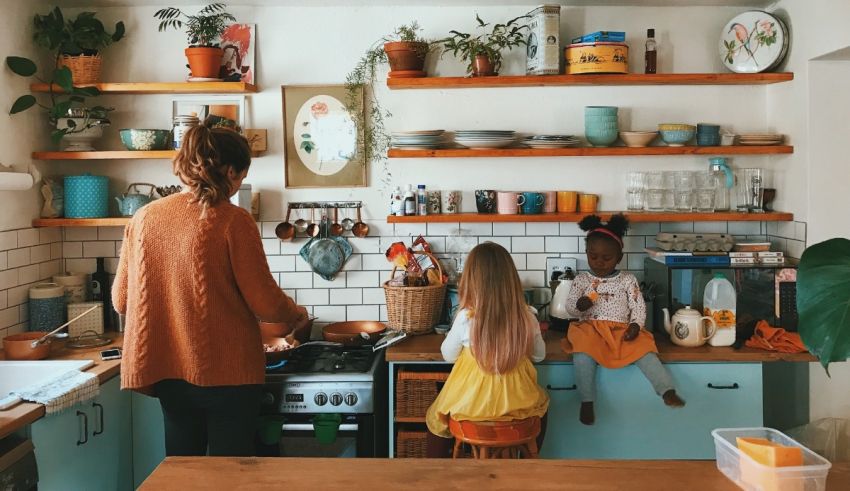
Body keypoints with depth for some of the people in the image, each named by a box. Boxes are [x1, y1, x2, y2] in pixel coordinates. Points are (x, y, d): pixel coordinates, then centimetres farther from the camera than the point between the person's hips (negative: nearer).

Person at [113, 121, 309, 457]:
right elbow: (265, 302, -12)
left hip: (168, 372, 5)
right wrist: (297, 313, 9)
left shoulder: (143, 218, 2)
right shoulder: (232, 220, -13)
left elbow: (121, 300, 9)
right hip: (226, 372, -5)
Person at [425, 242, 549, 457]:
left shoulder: (466, 318, -19)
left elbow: (448, 355, -2)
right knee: (542, 403, 35)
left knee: (436, 416, 28)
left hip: (471, 405, -2)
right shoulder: (527, 317, -12)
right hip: (517, 402, 2)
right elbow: (539, 355, 5)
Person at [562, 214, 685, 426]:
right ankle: (586, 401, -23)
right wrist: (579, 306, -18)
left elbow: (638, 307, 6)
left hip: (621, 330, 1)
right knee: (582, 353, -32)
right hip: (590, 330, -1)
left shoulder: (628, 280, 9)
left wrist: (635, 326, -13)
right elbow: (569, 307, 5)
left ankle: (667, 390, -31)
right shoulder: (581, 280, 9)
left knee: (644, 350, -26)